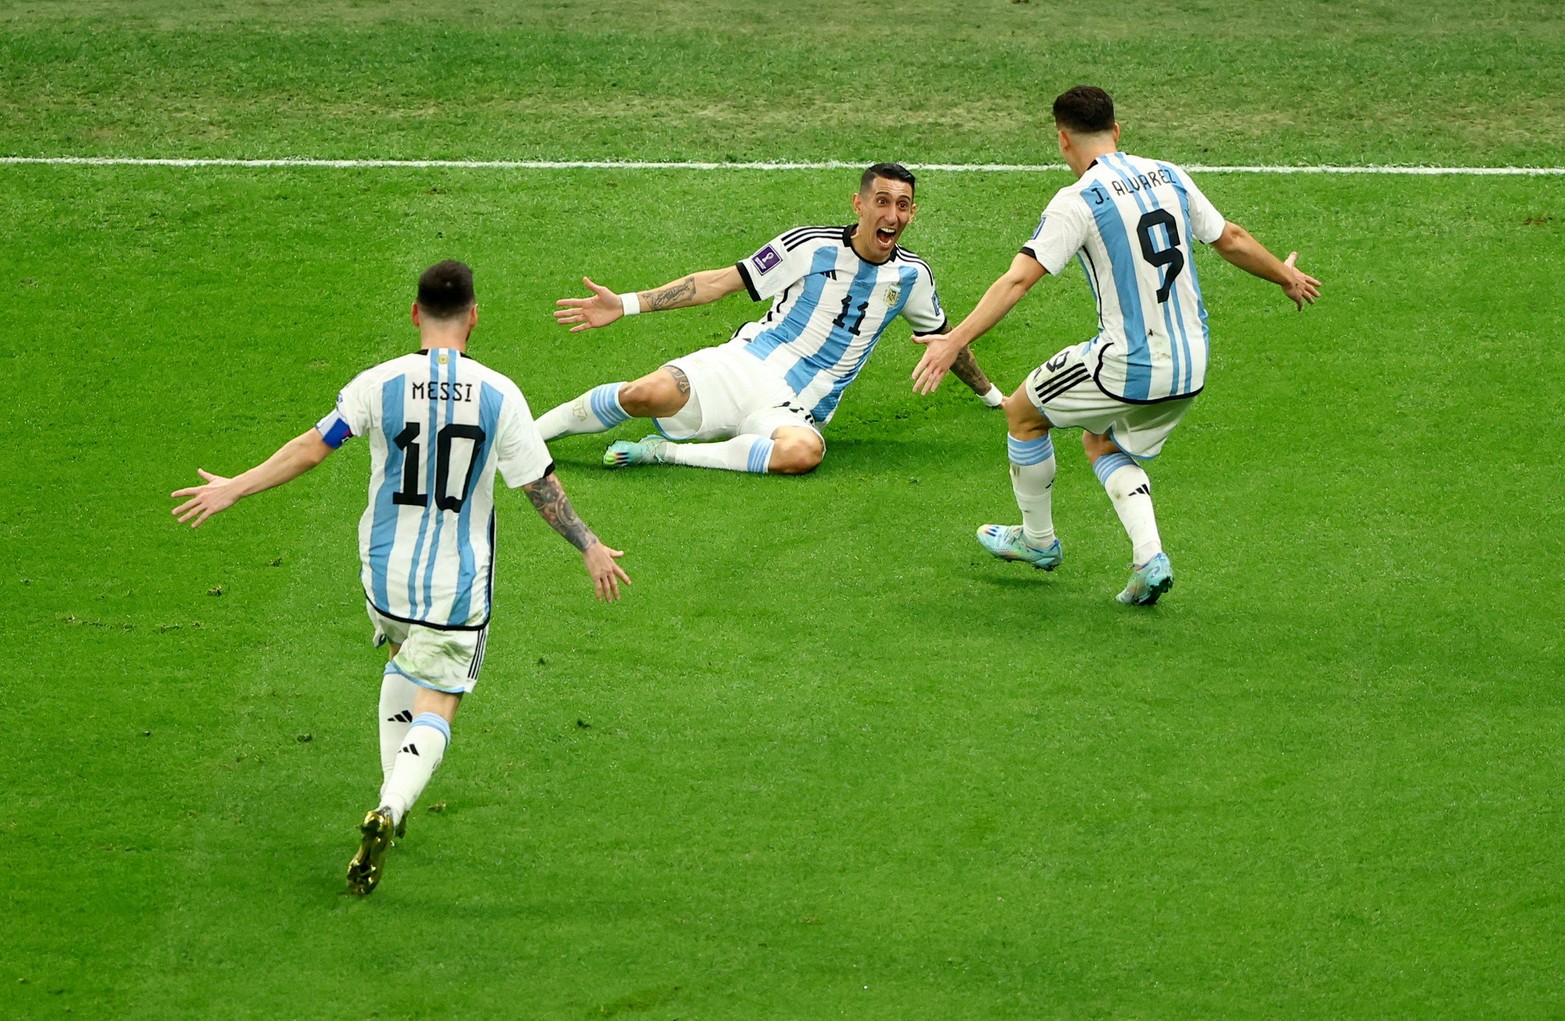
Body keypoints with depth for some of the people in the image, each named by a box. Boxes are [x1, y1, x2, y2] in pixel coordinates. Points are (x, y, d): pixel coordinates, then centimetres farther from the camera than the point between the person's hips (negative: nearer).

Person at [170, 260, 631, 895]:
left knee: (403, 663, 31)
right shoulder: (499, 396, -9)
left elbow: (310, 449, -5)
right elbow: (542, 487, -4)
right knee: (434, 713, 2)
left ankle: (391, 795, 27)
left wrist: (234, 489, 7)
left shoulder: (379, 385, -9)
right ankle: (390, 810, -25)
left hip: (385, 574, 2)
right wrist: (589, 548, 10)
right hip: (458, 586, -2)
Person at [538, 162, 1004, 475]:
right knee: (647, 394, -32)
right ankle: (527, 433, -7)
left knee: (802, 452, -39)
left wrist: (990, 394, 37)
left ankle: (664, 452, -24)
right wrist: (625, 304, -8)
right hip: (746, 366, -2)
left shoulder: (911, 276, 8)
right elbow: (721, 282, -2)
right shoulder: (813, 246, -3)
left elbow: (946, 337, 28)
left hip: (795, 409, 2)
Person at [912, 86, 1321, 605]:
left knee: (1022, 412, 18)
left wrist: (956, 339, -21)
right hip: (1191, 366, 7)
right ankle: (1149, 557, 6)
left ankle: (1037, 539, 34)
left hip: (1126, 365, -7)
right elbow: (1232, 240, 19)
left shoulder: (1077, 201, -12)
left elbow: (1018, 279, -20)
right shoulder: (1170, 178, 7)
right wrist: (1287, 276, 37)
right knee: (1103, 444, 28)